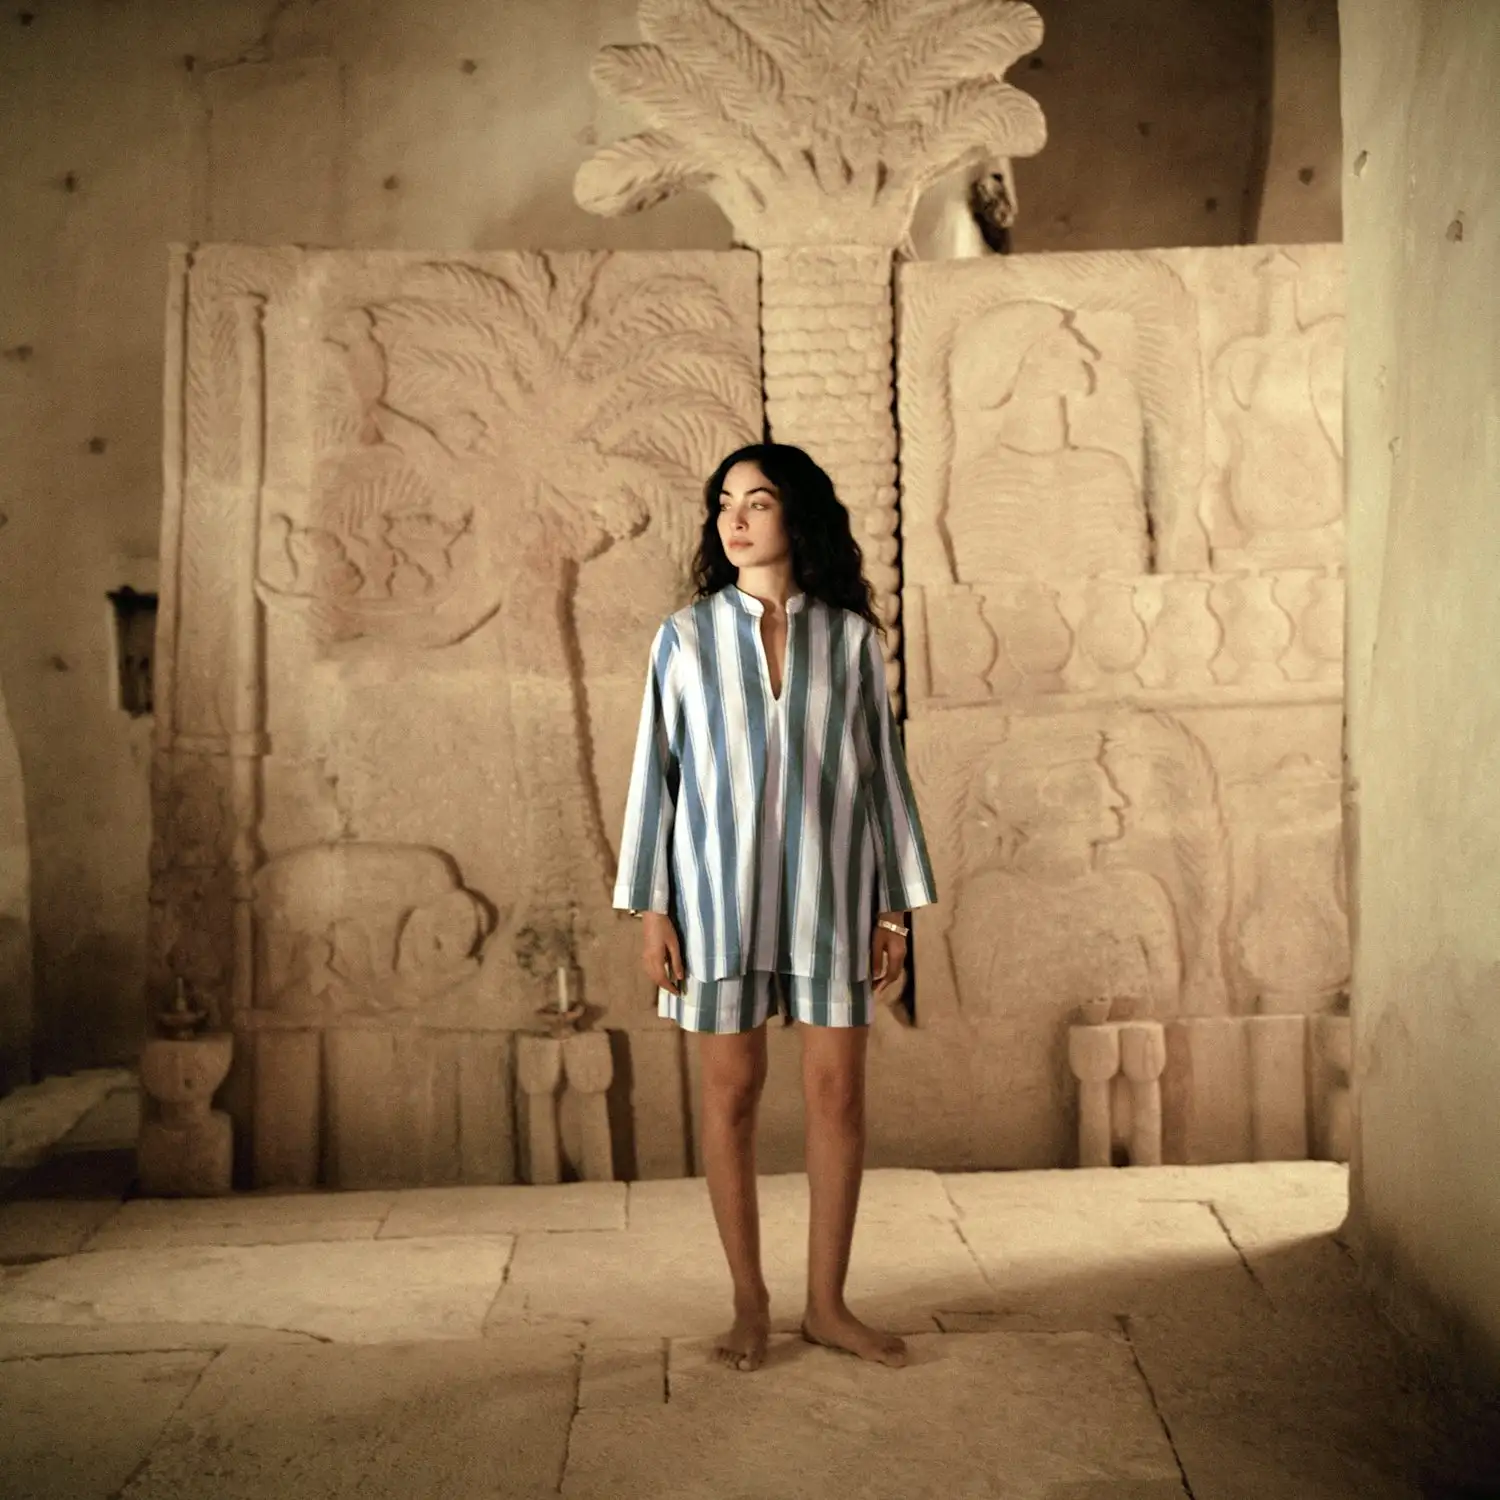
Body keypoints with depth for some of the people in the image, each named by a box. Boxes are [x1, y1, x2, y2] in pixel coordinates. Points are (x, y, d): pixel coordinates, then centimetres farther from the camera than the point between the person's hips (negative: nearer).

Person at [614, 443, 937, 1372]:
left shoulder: (851, 637, 3)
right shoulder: (687, 637, 2)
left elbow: (884, 770, 5)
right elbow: (657, 769, 3)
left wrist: (897, 907, 2)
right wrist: (650, 909, -2)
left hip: (830, 889, 1)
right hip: (721, 887, 0)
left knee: (839, 1091, 3)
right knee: (733, 1091, 5)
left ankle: (828, 1303, 18)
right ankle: (750, 1303, 19)